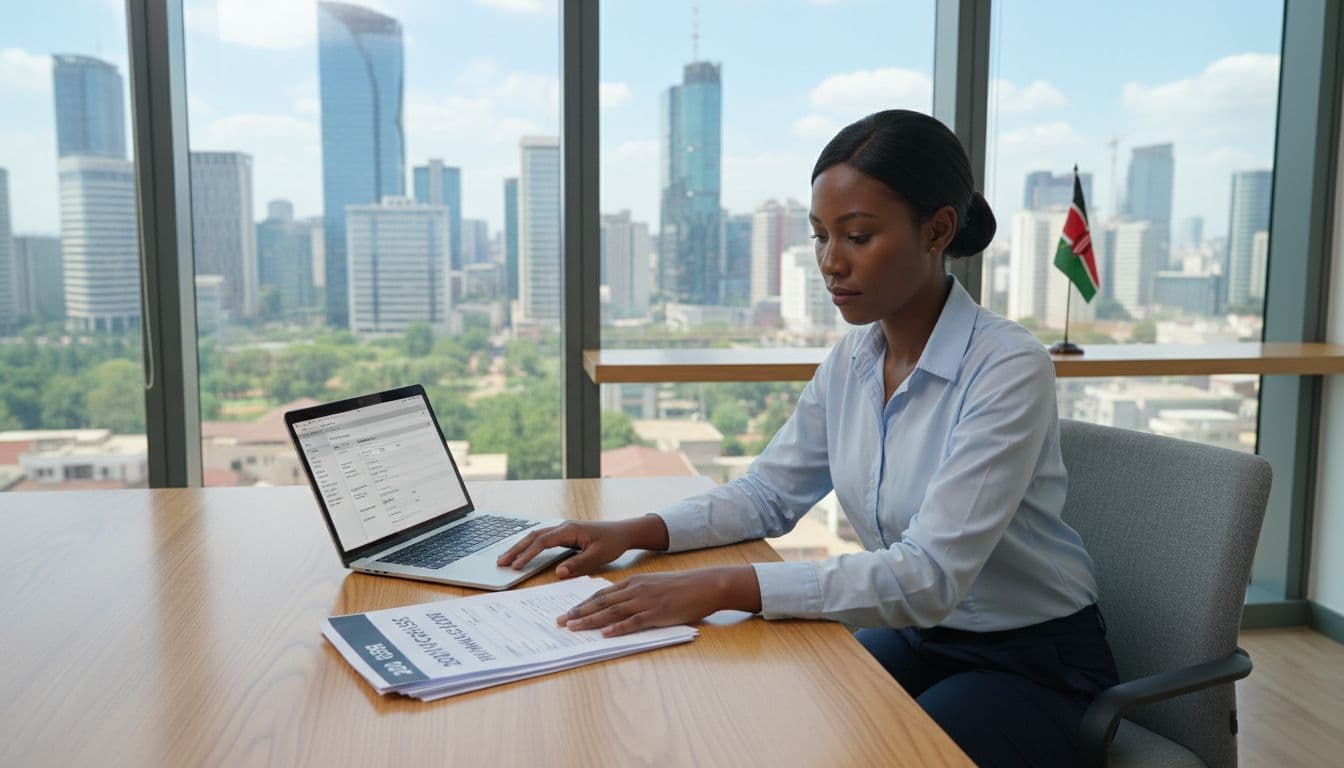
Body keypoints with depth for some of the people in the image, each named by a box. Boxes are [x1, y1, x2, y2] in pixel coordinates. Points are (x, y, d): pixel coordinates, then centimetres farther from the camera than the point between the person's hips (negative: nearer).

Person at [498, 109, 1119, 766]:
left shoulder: (1008, 369, -24)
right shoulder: (852, 360, -3)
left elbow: (930, 575, -31)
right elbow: (768, 494, 4)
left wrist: (723, 588, -38)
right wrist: (633, 533, -12)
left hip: (1036, 663, -5)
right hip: (918, 635, 6)